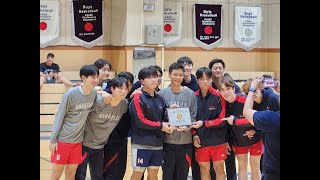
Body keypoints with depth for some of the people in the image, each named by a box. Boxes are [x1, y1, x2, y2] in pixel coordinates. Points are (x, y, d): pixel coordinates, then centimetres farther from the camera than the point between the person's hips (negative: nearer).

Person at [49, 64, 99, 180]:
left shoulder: (94, 93, -2)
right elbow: (59, 116, -11)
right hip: (63, 139, -5)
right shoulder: (71, 94, -16)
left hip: (78, 140, 5)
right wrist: (53, 139, -10)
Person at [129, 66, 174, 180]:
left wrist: (167, 125, -5)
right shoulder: (138, 98, -10)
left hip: (157, 143, 6)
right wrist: (160, 126, -13)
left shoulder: (160, 99, 10)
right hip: (141, 143, -6)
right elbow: (140, 121, -16)